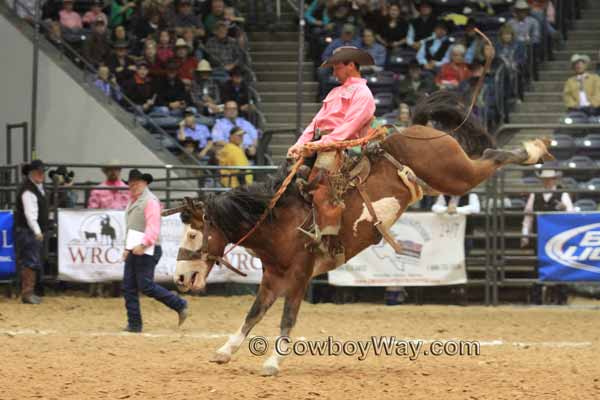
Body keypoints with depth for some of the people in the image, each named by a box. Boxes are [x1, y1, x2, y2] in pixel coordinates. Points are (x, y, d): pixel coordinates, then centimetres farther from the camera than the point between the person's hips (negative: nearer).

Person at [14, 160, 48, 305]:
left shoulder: (39, 186, 14)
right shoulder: (28, 191, -19)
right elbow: (30, 214, -26)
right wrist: (37, 232, -32)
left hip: (37, 231, 10)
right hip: (27, 231, -10)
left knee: (33, 262, 14)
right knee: (30, 262, -12)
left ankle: (28, 292, 22)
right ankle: (27, 294, -11)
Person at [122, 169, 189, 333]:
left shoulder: (150, 201, -11)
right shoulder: (133, 202, 19)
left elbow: (153, 228, -20)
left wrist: (143, 245, -30)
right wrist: (128, 248, 22)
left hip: (146, 251, -9)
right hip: (133, 251, 9)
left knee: (146, 286, -11)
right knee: (129, 287, 4)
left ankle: (179, 305, 2)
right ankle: (134, 324, 6)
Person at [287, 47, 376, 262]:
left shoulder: (362, 94, -1)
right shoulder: (335, 93, 27)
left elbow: (349, 127, -13)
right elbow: (317, 121, 20)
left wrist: (320, 144, -19)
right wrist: (300, 144, 4)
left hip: (339, 147, -9)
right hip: (320, 145, 9)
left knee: (321, 192, -22)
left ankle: (333, 245, -23)